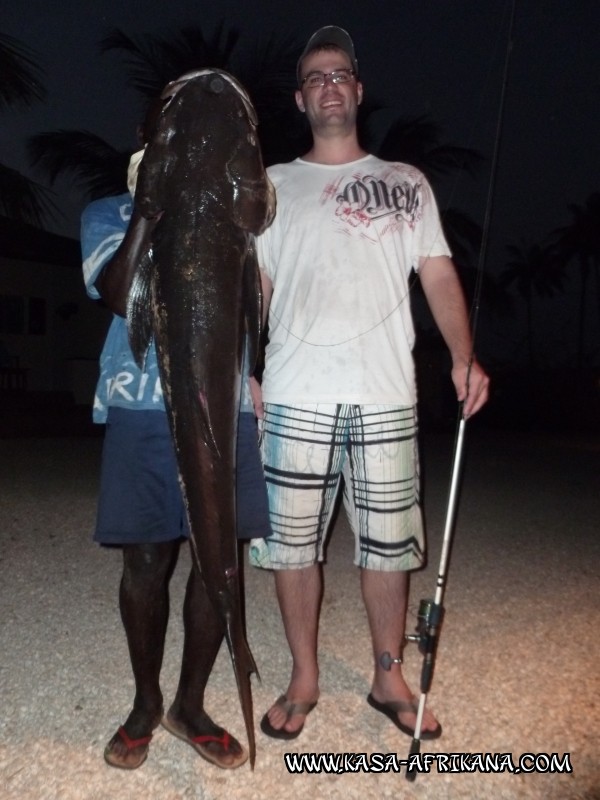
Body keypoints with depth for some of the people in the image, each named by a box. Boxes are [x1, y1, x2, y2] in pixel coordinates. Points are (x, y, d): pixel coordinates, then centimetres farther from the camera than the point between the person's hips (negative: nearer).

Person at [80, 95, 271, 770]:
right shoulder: (109, 214, 11)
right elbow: (120, 297, -7)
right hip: (143, 411, -1)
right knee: (145, 560, 3)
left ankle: (190, 705, 22)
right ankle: (145, 702, 26)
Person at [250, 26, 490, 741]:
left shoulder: (407, 184, 16)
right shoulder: (275, 185, 15)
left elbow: (439, 276, 9)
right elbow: (254, 285, 9)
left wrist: (463, 356, -7)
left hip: (385, 394, 1)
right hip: (296, 394, 0)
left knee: (387, 541, 5)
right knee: (292, 540, 5)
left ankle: (388, 679, 25)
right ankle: (304, 679, 24)